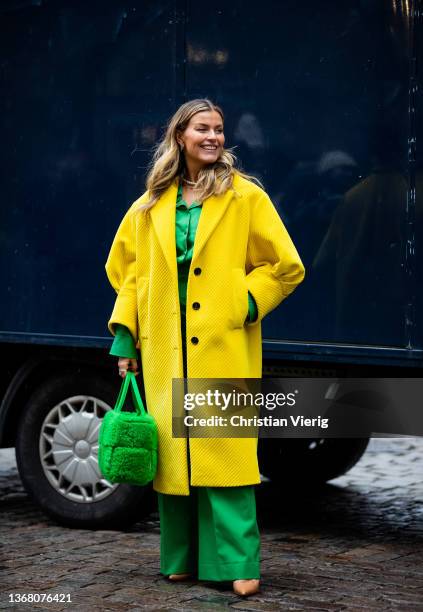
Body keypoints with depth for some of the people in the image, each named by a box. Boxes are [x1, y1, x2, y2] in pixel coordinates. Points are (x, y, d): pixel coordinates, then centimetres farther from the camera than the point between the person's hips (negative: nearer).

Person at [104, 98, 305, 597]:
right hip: (165, 350, 3)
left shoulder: (245, 197, 3)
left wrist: (244, 304, -7)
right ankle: (183, 559, 18)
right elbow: (128, 273, 17)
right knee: (172, 451, 6)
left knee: (227, 451, -8)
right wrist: (125, 338, 9)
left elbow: (286, 267, 4)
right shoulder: (150, 206, 11)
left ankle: (238, 564, -3)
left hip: (223, 348, -3)